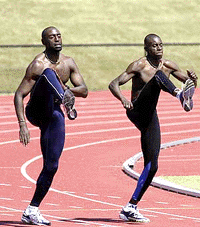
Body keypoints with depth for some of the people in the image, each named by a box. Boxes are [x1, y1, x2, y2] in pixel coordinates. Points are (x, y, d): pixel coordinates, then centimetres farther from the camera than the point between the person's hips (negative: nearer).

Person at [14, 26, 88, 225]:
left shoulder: (68, 63, 8)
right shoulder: (38, 65, -11)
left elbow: (84, 91, 5)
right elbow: (19, 95, -13)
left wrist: (67, 89, -17)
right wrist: (22, 124, -23)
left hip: (52, 117, 6)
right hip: (36, 111, -6)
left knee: (51, 165, -1)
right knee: (49, 73, -30)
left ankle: (32, 211, 9)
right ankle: (66, 103, -58)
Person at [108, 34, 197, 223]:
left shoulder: (168, 65, 11)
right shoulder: (139, 65, -7)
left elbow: (189, 81, 17)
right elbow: (114, 84, -14)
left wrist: (193, 79, -9)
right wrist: (123, 99, -34)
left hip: (150, 118, 6)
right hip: (136, 112, -6)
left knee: (152, 165, 1)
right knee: (158, 76, -28)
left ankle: (130, 208, 7)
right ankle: (181, 96, -58)